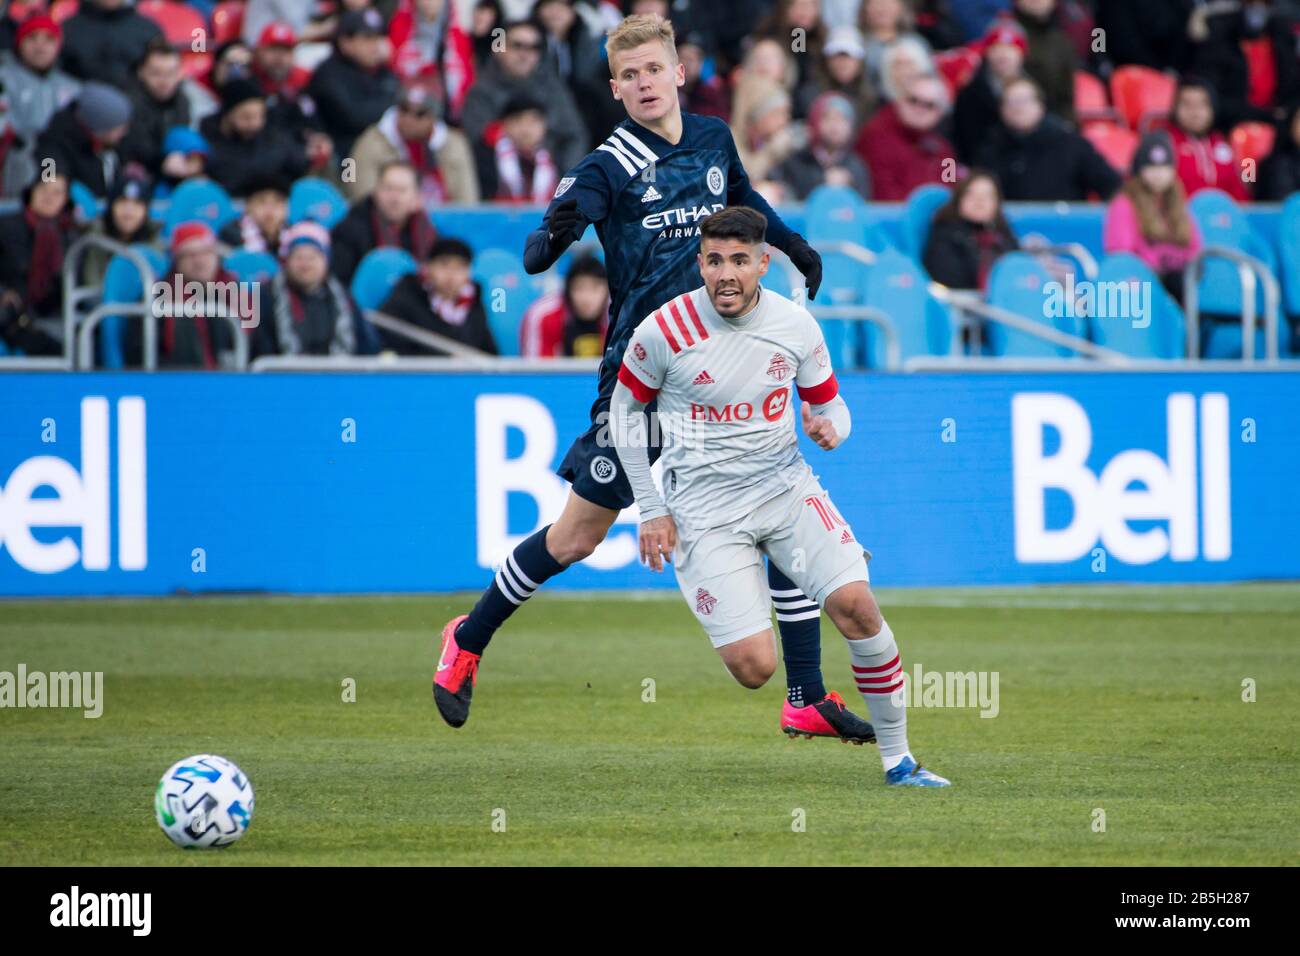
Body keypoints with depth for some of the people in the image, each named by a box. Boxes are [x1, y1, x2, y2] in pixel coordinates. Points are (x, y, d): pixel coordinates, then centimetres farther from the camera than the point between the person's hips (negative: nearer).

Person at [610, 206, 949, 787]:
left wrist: (831, 429, -13)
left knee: (855, 603, -20)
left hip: (784, 487, 3)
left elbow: (830, 405, 13)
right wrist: (651, 512, 3)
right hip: (703, 510, -2)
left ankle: (898, 759, -6)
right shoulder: (663, 331, -10)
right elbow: (625, 410, 5)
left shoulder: (796, 326, -2)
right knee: (755, 669, -17)